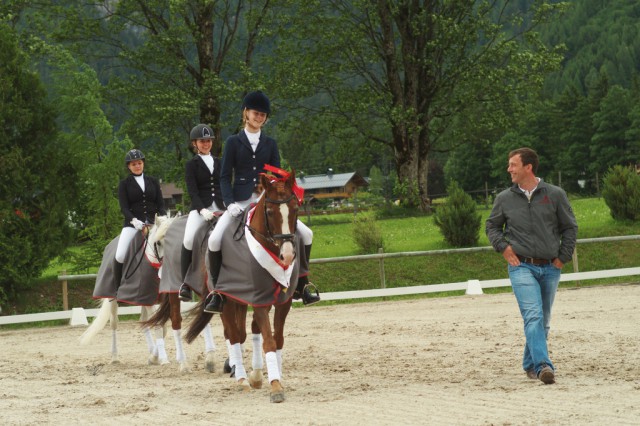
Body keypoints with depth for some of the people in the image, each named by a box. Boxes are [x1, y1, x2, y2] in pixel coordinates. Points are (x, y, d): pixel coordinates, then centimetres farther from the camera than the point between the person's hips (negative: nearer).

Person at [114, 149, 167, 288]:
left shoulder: (153, 182, 16)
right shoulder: (124, 184, 8)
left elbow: (160, 204, 11)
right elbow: (124, 208, -2)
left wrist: (163, 218, -10)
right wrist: (134, 220, -21)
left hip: (153, 223, 2)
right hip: (133, 224, -2)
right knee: (120, 256, -22)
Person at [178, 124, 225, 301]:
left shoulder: (219, 163, 19)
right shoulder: (192, 164, 7)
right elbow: (192, 191, -4)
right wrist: (202, 210, -19)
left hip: (220, 207, 4)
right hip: (200, 208, -4)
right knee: (189, 239, -26)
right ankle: (185, 283, -18)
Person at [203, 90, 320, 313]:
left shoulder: (270, 143, 11)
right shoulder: (233, 141, 4)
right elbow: (225, 176, 1)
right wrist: (229, 203, -14)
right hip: (240, 201, -3)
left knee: (306, 234, -6)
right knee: (214, 240, -26)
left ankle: (300, 286, 7)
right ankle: (216, 291, -10)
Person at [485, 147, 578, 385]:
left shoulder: (555, 195, 2)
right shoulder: (504, 199, 4)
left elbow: (570, 227, 9)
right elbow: (492, 226, 17)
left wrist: (563, 257, 2)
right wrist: (503, 246, 0)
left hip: (550, 269, 2)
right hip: (522, 267, -2)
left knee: (543, 321, 10)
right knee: (533, 316, -18)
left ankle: (530, 364, 25)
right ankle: (543, 365, -27)